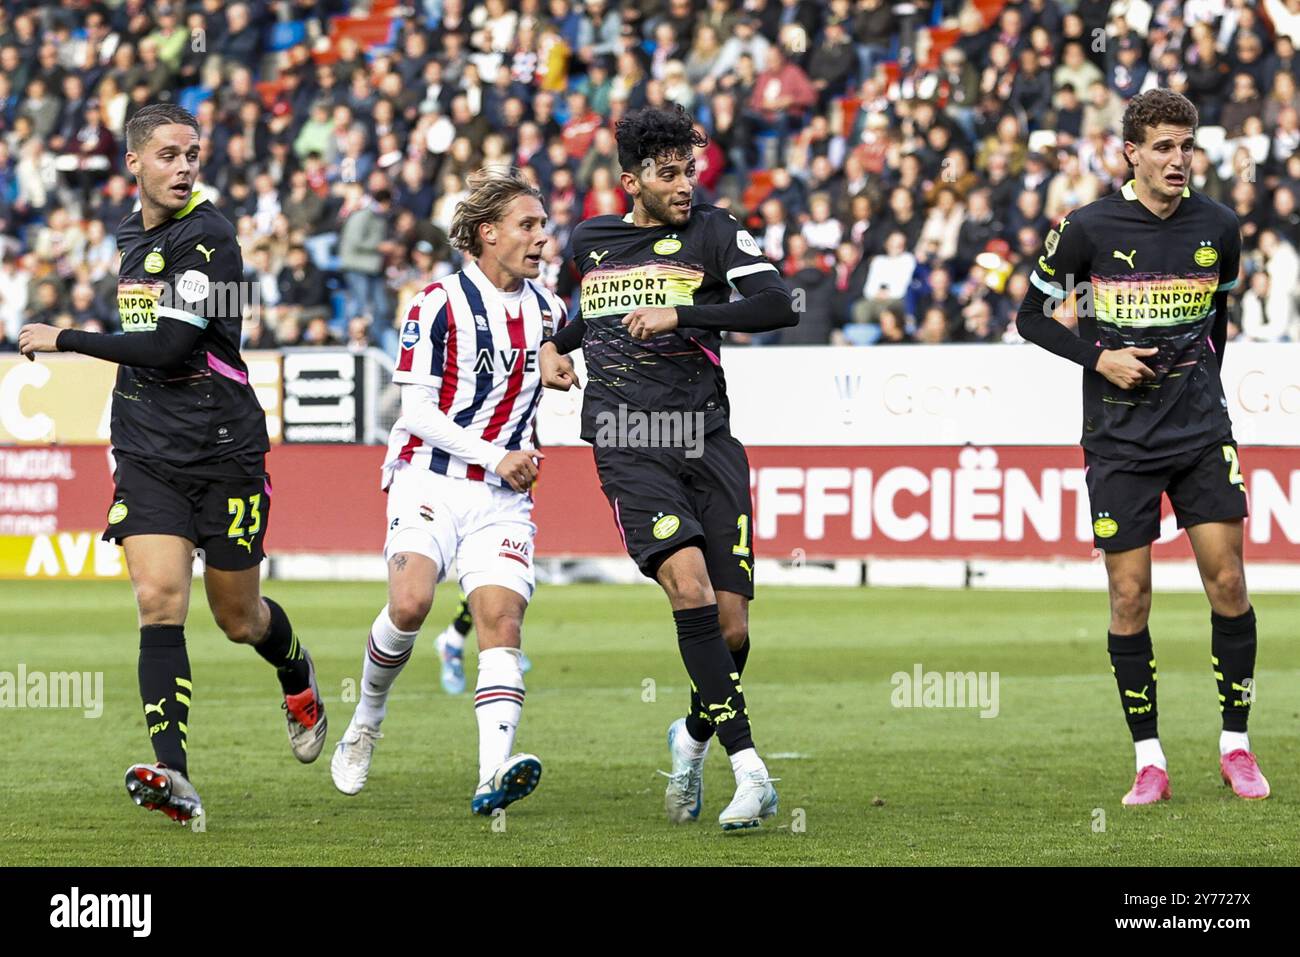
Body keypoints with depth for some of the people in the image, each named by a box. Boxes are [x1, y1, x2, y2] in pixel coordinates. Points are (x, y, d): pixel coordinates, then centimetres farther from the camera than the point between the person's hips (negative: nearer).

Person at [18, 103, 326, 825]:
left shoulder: (208, 238, -14)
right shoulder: (130, 235, 11)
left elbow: (171, 348, -21)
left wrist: (64, 340, -15)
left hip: (225, 453, -5)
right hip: (147, 456, 5)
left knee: (238, 618, 8)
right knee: (160, 602, -15)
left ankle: (298, 679, 44)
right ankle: (174, 778, -23)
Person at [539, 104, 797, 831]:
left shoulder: (713, 232, 3)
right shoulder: (591, 241, 14)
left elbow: (779, 305, -12)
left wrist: (680, 313, -18)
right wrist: (555, 344, 16)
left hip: (707, 443, 0)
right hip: (629, 449, 0)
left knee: (731, 627, -4)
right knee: (690, 585, -23)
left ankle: (695, 739, 28)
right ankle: (750, 770, -25)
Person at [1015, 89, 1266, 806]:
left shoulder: (1217, 227, 3)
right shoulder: (1089, 230, -7)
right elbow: (1031, 315, 3)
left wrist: (1203, 385, 14)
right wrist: (1099, 357, -10)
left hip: (1201, 433, 2)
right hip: (1120, 442, -2)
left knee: (1227, 582, -4)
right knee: (1130, 598, -2)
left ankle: (1235, 746, 8)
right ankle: (1149, 760, 7)